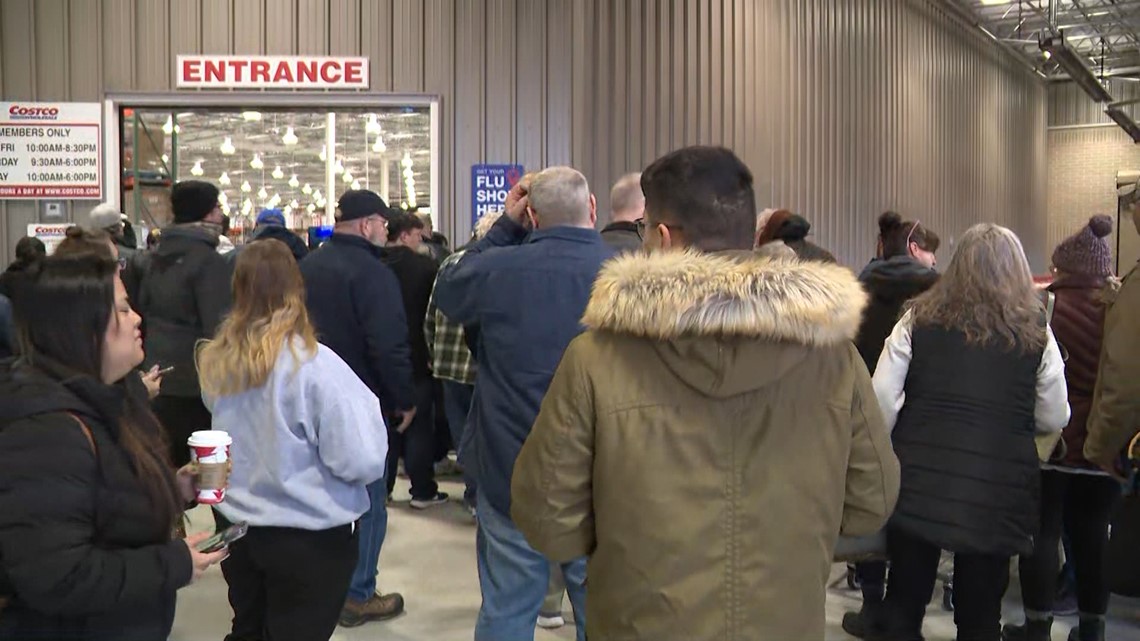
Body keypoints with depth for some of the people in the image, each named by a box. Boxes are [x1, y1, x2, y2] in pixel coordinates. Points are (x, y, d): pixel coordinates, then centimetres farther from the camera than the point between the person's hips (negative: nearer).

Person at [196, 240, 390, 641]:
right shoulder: (313, 365, -23)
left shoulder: (215, 360, -5)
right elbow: (363, 462, -22)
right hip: (312, 538, -5)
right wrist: (365, 407, -7)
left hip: (238, 529, 5)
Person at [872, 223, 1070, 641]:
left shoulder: (919, 319, 2)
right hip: (996, 491, 0)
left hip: (918, 483, 1)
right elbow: (1054, 420, 5)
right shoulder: (1035, 331, 2)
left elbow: (882, 403, -2)